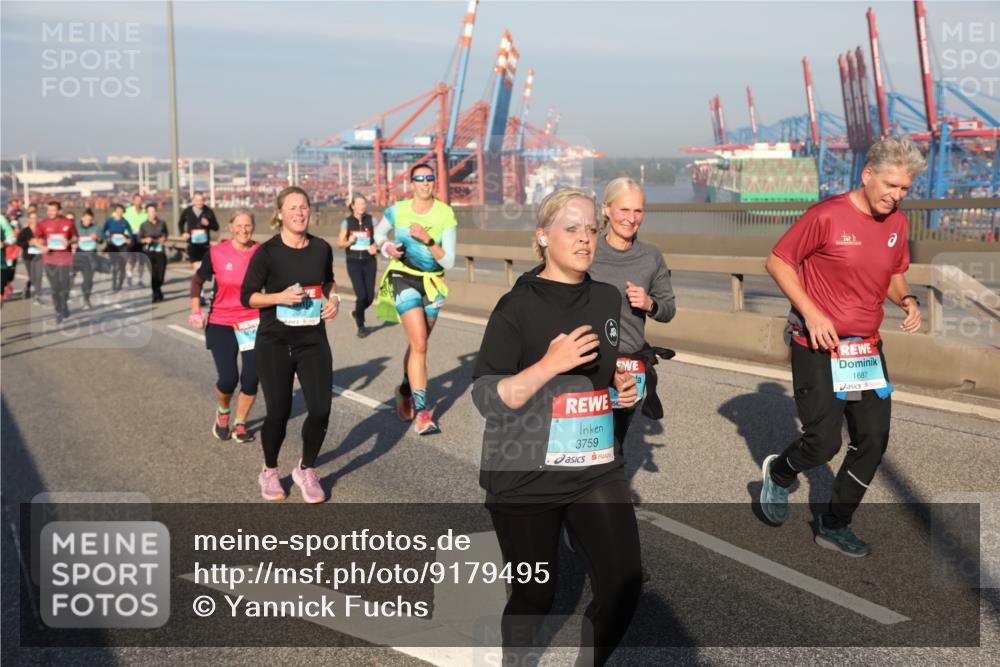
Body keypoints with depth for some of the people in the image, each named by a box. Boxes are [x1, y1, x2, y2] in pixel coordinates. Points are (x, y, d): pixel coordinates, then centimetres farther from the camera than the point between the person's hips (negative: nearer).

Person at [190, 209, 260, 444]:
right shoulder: (216, 253, -8)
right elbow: (198, 281, 6)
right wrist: (196, 309, -2)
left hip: (253, 323, 1)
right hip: (221, 324, -1)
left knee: (251, 378, -1)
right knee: (228, 379, -6)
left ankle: (240, 424, 23)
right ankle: (222, 413, 28)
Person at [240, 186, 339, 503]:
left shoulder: (322, 248, 2)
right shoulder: (267, 252, -9)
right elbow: (247, 296, -5)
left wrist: (333, 298, 1)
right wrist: (280, 297, -20)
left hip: (313, 341, 3)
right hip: (274, 342, -3)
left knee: (321, 409, -7)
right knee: (278, 412, 2)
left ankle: (306, 470, 19)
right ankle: (270, 472, 30)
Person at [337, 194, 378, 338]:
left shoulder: (371, 220, 2)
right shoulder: (347, 222, 0)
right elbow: (339, 243, 4)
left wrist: (375, 247, -17)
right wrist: (349, 241, -17)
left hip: (369, 262, 2)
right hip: (353, 262, -2)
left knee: (370, 297, 0)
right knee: (361, 295, -12)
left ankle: (357, 313, 34)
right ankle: (361, 326, 9)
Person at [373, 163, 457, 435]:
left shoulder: (445, 214, -9)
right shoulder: (398, 211, -6)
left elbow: (449, 261, -13)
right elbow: (378, 233, 15)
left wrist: (427, 239, -26)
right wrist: (387, 247, -6)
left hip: (432, 283, 2)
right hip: (404, 278, -2)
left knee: (417, 344, 15)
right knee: (419, 344, -18)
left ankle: (406, 390, 44)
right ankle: (422, 413, -19)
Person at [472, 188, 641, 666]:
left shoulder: (608, 299, 6)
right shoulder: (518, 306, -11)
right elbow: (486, 398, -15)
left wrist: (625, 388, 2)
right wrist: (549, 365, -25)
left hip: (597, 468, 4)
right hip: (525, 475, -4)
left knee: (623, 587, -5)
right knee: (535, 594, 10)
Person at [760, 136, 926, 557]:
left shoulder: (897, 223, 6)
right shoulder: (827, 216, -14)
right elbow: (777, 261, -9)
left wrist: (907, 300, -4)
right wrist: (811, 313, -18)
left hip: (866, 347, 7)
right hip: (817, 346, -7)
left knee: (874, 438, 6)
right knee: (824, 442, -9)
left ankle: (834, 526, 23)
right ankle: (779, 473, 27)